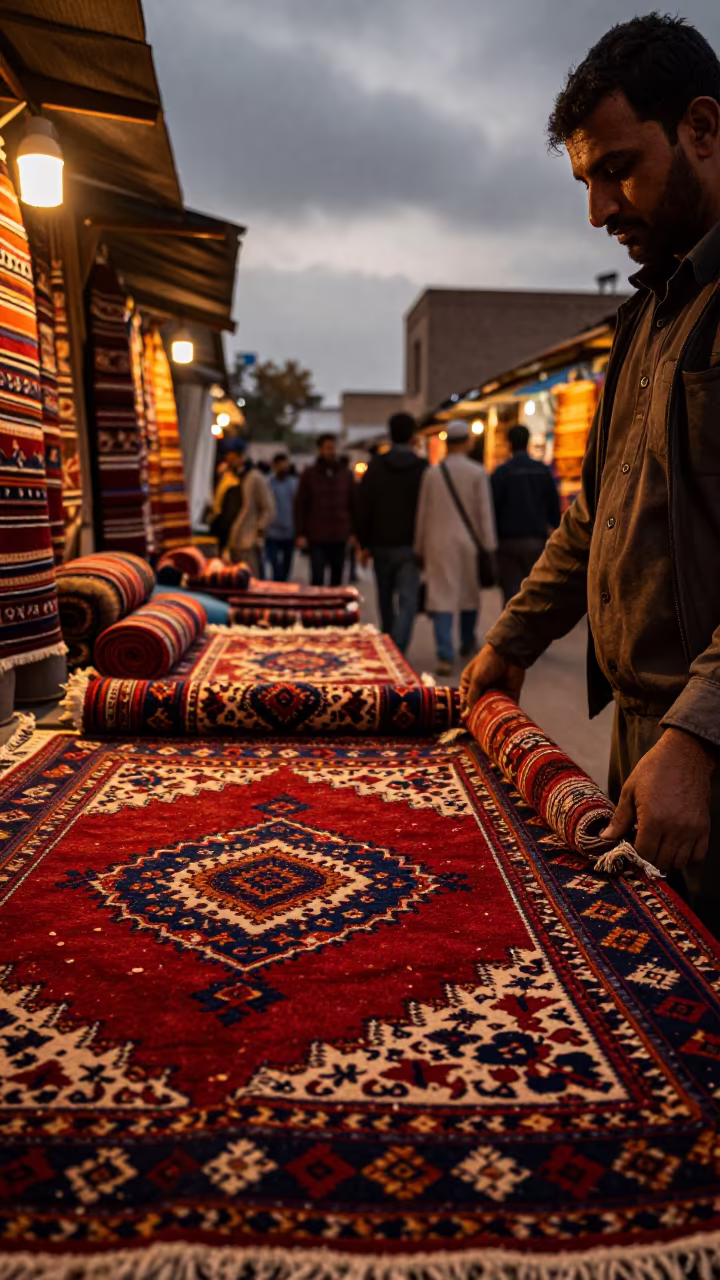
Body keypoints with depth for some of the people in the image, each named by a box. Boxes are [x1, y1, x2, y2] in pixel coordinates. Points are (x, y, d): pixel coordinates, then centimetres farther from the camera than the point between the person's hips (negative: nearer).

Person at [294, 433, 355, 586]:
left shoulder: (346, 474, 9)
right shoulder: (309, 474, 3)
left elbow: (353, 504, 10)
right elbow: (300, 506, 2)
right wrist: (300, 534, -5)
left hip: (340, 537, 2)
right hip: (316, 538, -2)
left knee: (337, 578, 10)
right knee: (317, 578, -7)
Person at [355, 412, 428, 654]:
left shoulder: (375, 466, -1)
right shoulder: (423, 468, -5)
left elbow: (362, 508, -1)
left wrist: (364, 544, 5)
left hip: (381, 544, 3)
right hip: (410, 545, -2)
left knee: (386, 601, 17)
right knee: (407, 601, -3)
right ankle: (397, 650, -18)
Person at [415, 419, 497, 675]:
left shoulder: (432, 473, 2)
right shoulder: (477, 473, -4)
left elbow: (422, 514, 6)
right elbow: (485, 513, -5)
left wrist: (419, 549, 14)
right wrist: (489, 548, 0)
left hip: (438, 543, 0)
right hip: (468, 542, 0)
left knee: (442, 598, -3)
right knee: (469, 594, 18)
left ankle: (445, 656, -13)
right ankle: (467, 642, 36)